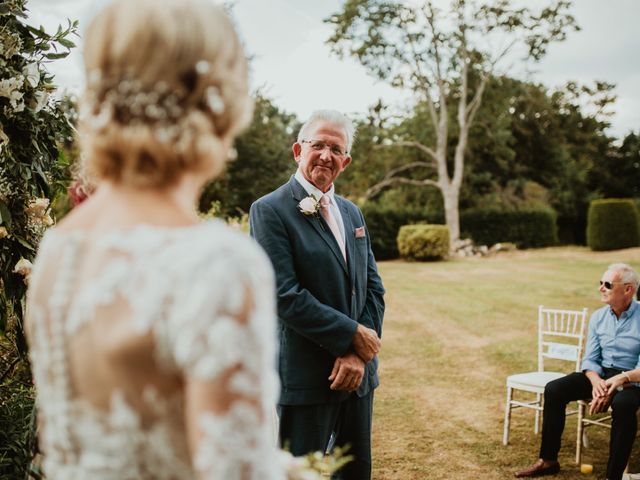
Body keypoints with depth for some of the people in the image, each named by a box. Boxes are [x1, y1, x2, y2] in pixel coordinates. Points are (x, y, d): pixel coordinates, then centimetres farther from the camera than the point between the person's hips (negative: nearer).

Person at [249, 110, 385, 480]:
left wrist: (359, 354, -7)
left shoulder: (352, 212, 12)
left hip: (358, 370, 7)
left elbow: (374, 286, 8)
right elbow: (285, 296, -19)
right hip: (307, 376, -7)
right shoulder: (270, 210, -10)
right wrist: (353, 335, -14)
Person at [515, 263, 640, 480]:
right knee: (554, 390, -14)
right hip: (601, 374, 5)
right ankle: (548, 461, -4)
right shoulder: (598, 317, 3)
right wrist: (596, 381, -19)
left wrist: (620, 379, -34)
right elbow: (590, 359, 2)